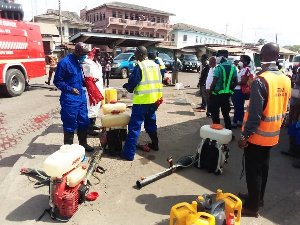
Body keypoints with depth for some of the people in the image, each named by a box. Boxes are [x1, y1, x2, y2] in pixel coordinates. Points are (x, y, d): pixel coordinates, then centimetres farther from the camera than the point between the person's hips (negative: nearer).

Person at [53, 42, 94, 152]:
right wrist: (70, 89, -25)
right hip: (70, 99, -8)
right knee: (70, 125, 2)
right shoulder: (64, 62, -13)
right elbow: (57, 81, -12)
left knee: (84, 122, 14)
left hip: (81, 97, 8)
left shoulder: (78, 62, 11)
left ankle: (83, 143, 30)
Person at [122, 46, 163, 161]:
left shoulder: (139, 66, -12)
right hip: (154, 100, 8)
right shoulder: (155, 65, 10)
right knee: (151, 122, 24)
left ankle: (129, 153, -3)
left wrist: (126, 86, 10)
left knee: (134, 126, -4)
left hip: (142, 101, -7)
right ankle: (154, 144, 37)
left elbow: (132, 83, -11)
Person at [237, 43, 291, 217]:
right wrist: (276, 127, 20)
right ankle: (258, 197, 38)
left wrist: (245, 135, -15)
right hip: (272, 134, 7)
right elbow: (284, 109, 9)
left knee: (253, 170, 6)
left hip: (257, 135, -7)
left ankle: (252, 206, 19)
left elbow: (255, 113, -24)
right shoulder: (286, 80, 1)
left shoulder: (261, 81, -22)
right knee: (263, 167, 21)